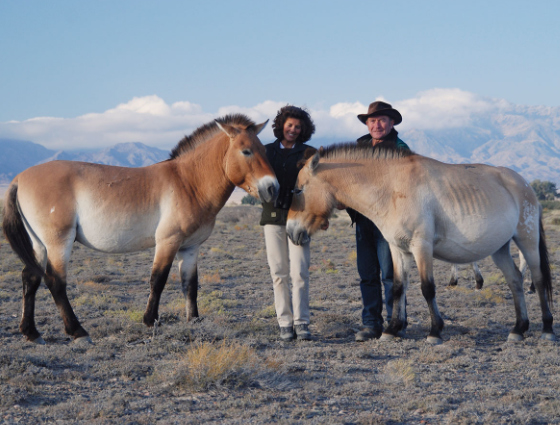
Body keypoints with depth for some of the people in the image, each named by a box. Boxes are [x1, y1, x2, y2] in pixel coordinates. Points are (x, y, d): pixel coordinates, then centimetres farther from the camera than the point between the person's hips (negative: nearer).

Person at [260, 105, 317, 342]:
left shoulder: (309, 153, 6)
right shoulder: (267, 152, 11)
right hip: (273, 216, 2)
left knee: (299, 271, -6)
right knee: (279, 273, 2)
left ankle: (301, 322, -1)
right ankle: (285, 323, 8)